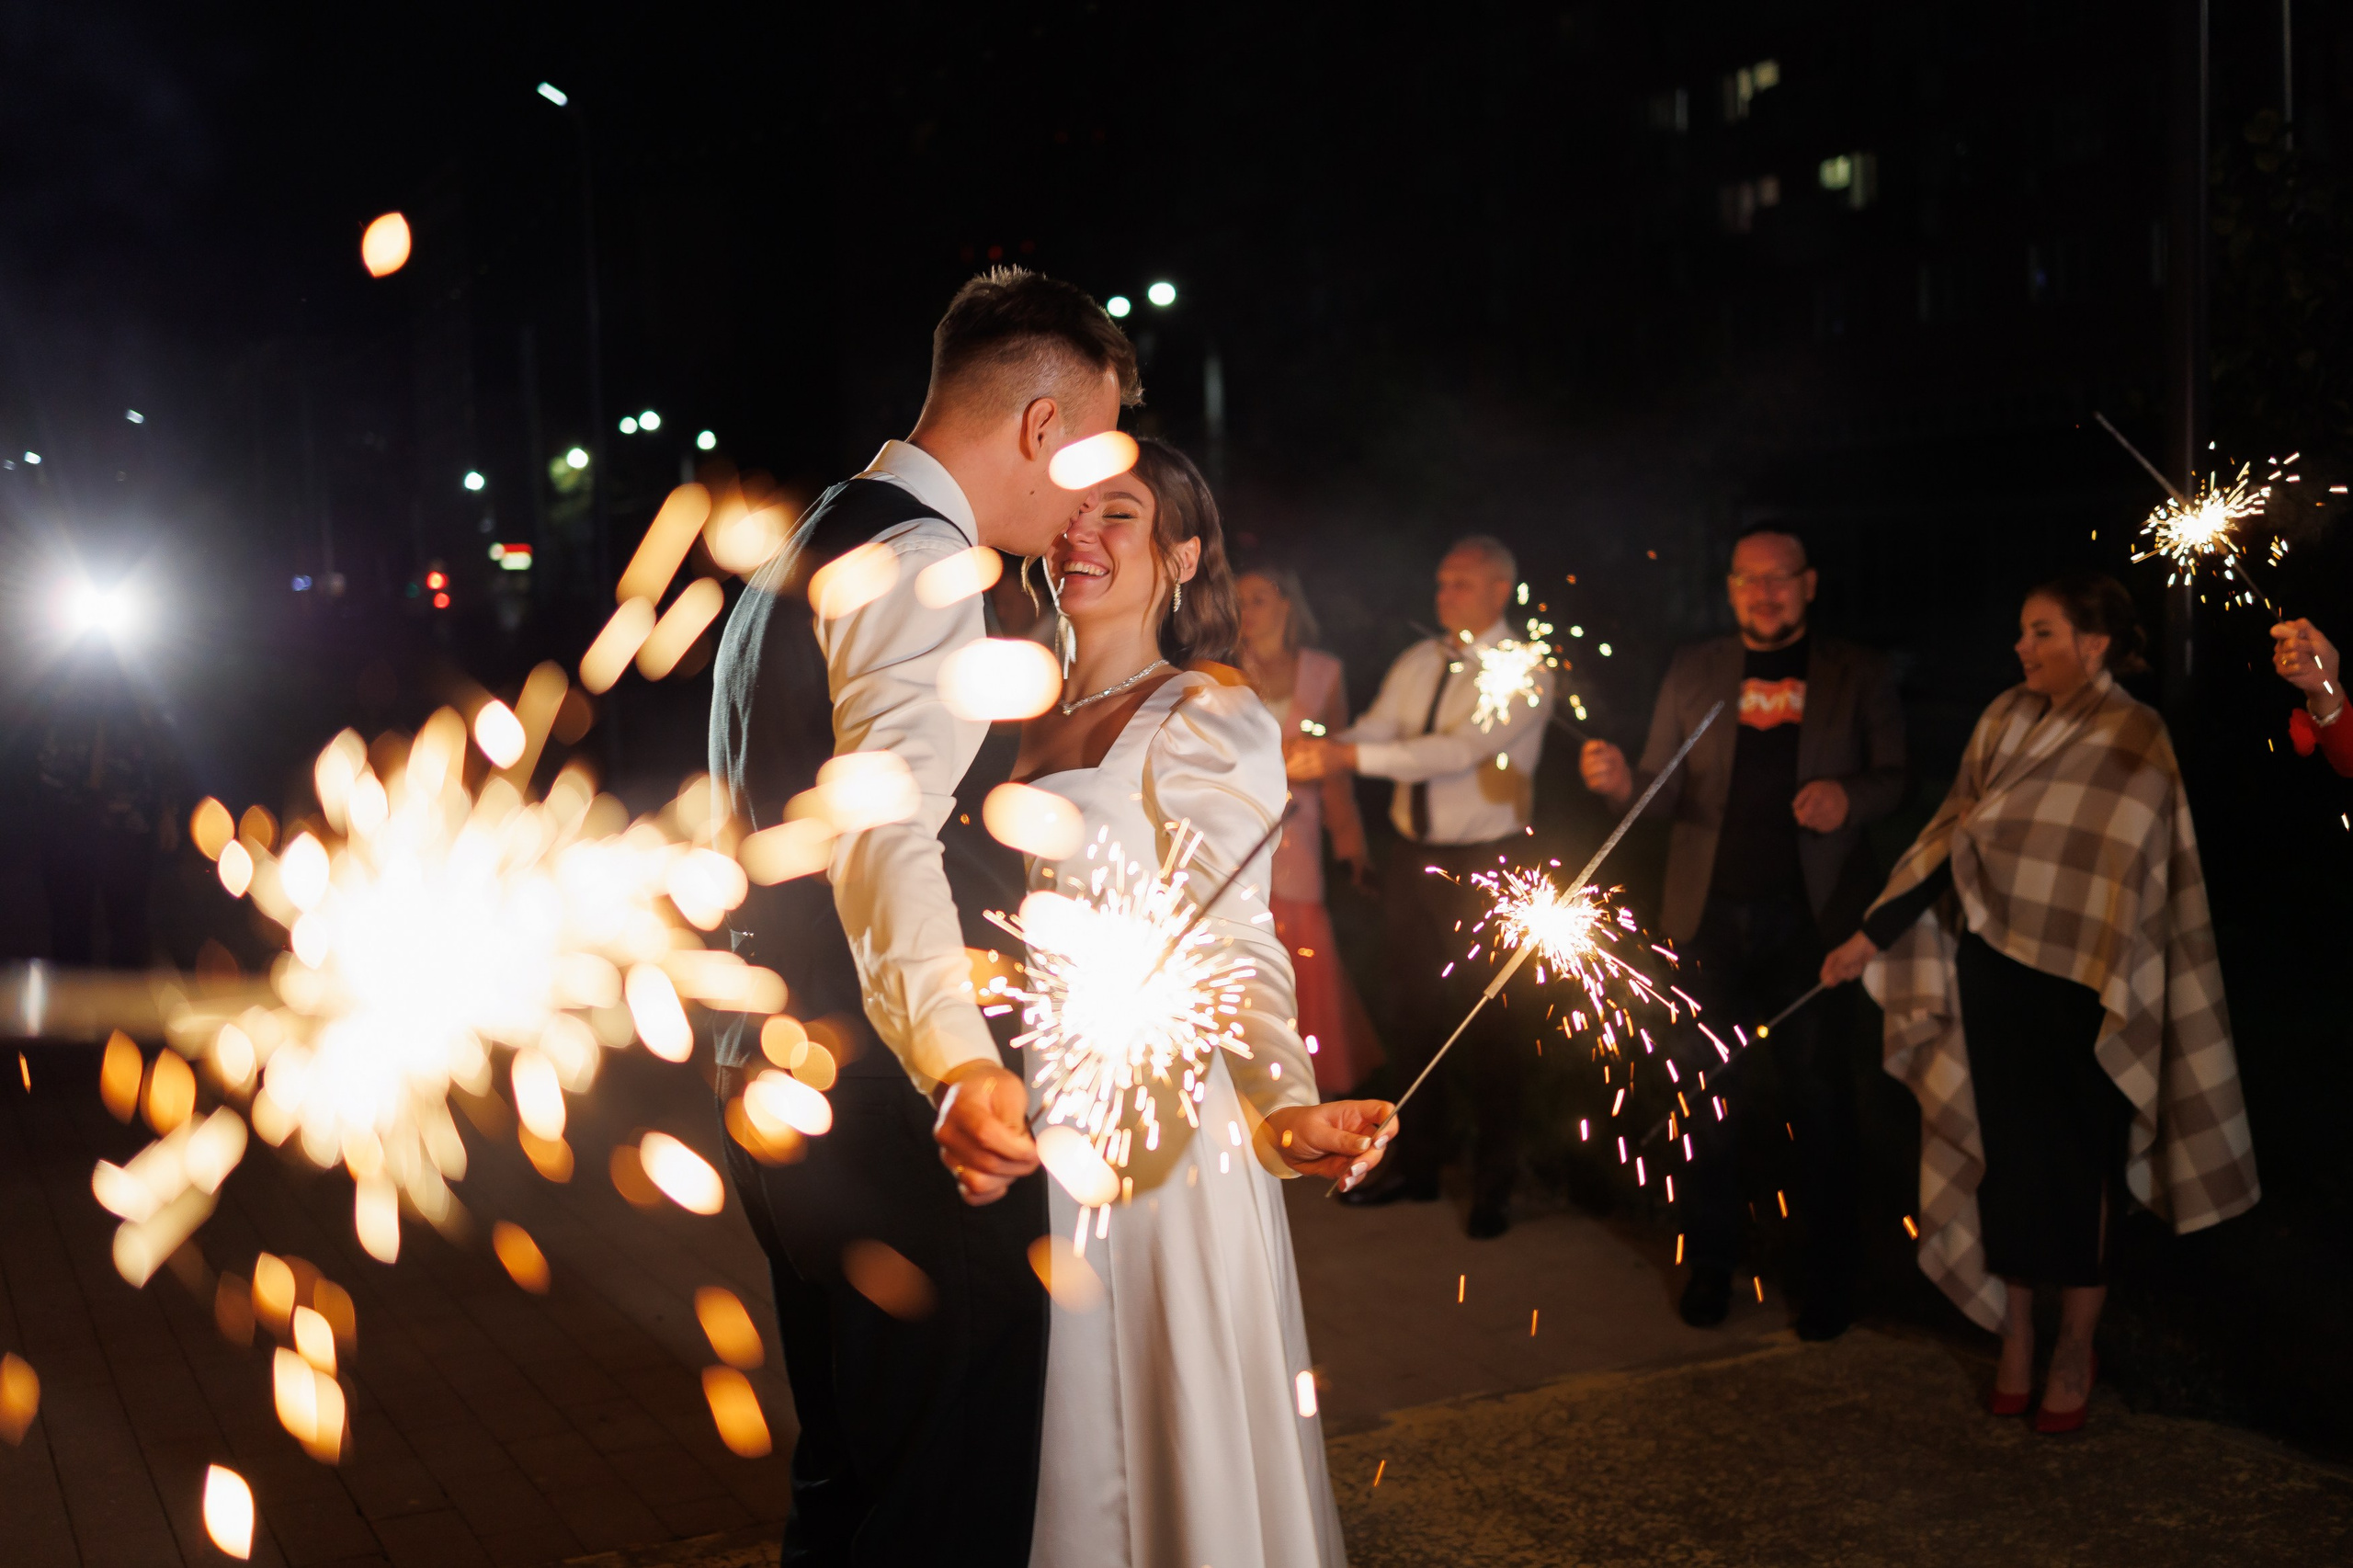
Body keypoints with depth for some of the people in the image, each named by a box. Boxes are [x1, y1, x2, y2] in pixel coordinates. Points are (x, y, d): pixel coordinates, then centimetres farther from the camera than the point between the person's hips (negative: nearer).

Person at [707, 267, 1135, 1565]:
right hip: (892, 1107, -11)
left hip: (782, 1082, 11)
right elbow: (886, 831, -32)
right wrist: (956, 1060, -46)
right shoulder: (919, 560, -15)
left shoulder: (799, 561, 19)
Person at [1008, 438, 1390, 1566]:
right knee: (1058, 1457, 17)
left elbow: (1237, 951, -20)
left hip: (1151, 1140, -7)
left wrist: (1288, 1107, -35)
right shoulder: (1035, 724, 12)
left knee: (1159, 1453, 4)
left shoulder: (1206, 719, -10)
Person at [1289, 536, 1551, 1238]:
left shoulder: (1524, 672, -12)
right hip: (1415, 858, 6)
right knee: (1419, 1016, 14)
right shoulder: (1417, 663, 8)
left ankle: (1494, 1182, 18)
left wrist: (1351, 755, -31)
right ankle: (1417, 1165, 28)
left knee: (1491, 1024, 3)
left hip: (1484, 865, -6)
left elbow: (1462, 749, -24)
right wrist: (1319, 751, -24)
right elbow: (1374, 732, -2)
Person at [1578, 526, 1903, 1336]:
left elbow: (1896, 775, 4)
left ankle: (1824, 1276, 16)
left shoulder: (1857, 674, 6)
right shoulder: (1694, 670, 10)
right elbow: (1666, 790, 6)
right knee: (1713, 1094, 6)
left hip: (1814, 913, -1)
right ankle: (1709, 1263, 19)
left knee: (1817, 1095, 3)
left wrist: (1849, 795, -17)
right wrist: (1621, 783, -16)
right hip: (1711, 913, 2)